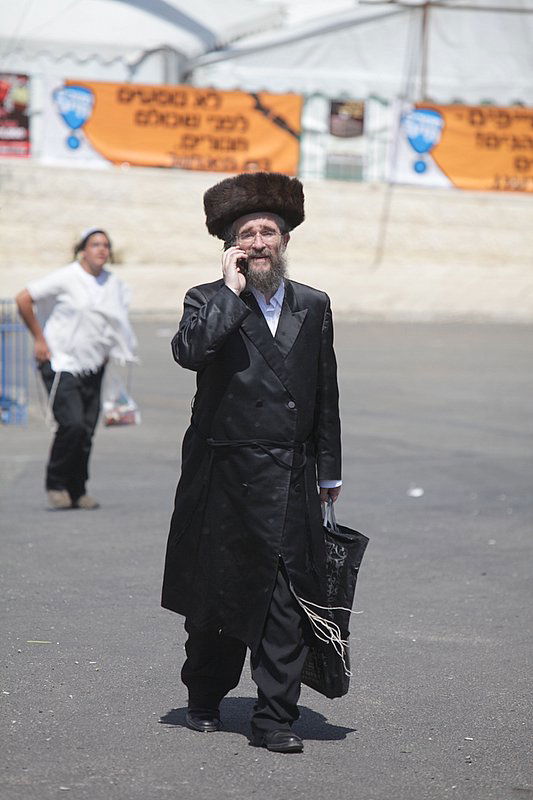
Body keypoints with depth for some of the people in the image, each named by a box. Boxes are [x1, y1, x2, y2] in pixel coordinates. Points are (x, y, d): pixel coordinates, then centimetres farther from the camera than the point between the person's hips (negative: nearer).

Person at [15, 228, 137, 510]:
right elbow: (23, 299, -6)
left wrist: (108, 351, 16)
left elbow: (117, 325, 27)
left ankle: (78, 491, 14)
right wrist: (39, 339, -5)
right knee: (73, 424, -18)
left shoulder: (115, 285, 9)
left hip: (92, 367, 5)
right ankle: (56, 485, -1)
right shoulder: (66, 278, -8)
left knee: (87, 431, 2)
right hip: (60, 363, -5)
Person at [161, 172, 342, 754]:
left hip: (293, 480, 2)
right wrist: (231, 290, -17)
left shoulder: (314, 307, 11)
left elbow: (326, 395, 14)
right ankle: (204, 701, 31)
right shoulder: (208, 301, 1)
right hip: (226, 479, -2)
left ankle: (275, 720, 1)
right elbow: (188, 351, -22)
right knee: (216, 596, 10)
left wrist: (329, 473, 13)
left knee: (289, 602, -5)